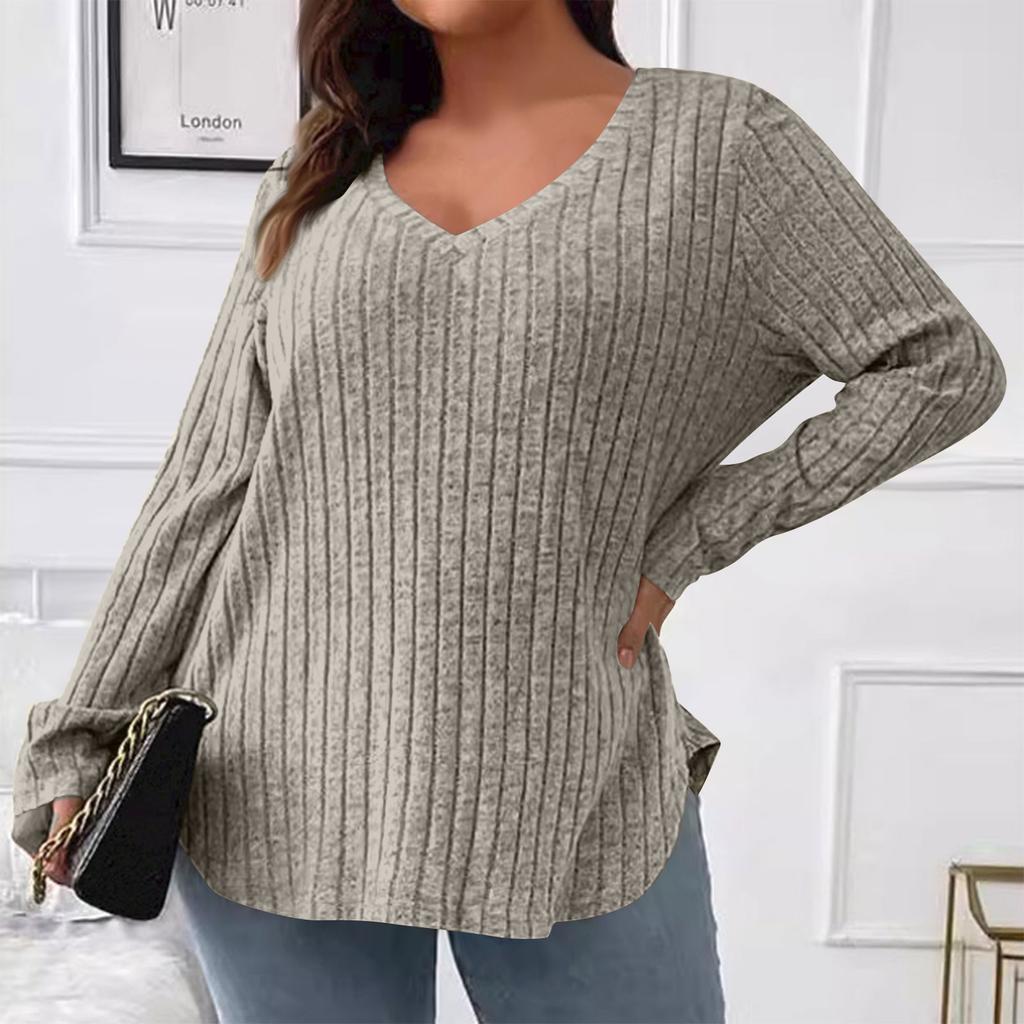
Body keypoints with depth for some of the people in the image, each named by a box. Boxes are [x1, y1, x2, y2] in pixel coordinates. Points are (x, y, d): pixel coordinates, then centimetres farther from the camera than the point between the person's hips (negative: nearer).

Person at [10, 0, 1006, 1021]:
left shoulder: (721, 140, 1)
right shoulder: (316, 177, 9)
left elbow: (946, 365, -1)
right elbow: (206, 477, 8)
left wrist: (690, 537, -6)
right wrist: (78, 738, 5)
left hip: (570, 806, -2)